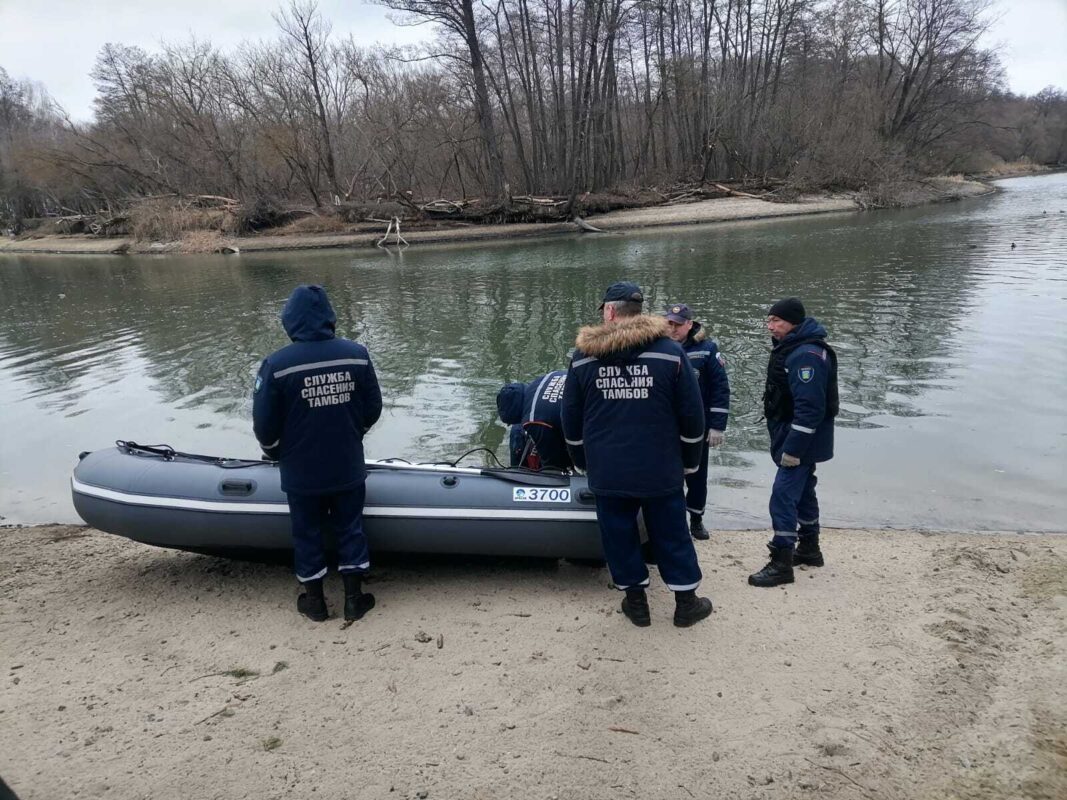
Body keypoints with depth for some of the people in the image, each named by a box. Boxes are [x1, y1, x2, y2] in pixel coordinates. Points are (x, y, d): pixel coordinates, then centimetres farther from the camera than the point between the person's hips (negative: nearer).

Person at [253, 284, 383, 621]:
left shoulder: (276, 364, -18)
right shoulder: (357, 354, -10)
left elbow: (263, 424, -10)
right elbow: (373, 409, 0)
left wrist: (276, 452, 11)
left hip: (301, 472, -2)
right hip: (348, 467, 2)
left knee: (307, 532, 16)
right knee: (350, 527, 17)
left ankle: (315, 601, 30)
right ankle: (354, 599, 25)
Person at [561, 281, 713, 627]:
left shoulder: (582, 357, 0)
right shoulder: (670, 352, -4)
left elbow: (571, 422, 8)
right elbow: (692, 416, -1)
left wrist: (583, 461, 21)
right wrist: (690, 461, 12)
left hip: (607, 471, 1)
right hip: (660, 469, 0)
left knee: (619, 534, 13)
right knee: (671, 534, 12)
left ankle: (635, 601, 23)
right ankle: (686, 602, 21)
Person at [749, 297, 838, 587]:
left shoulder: (806, 355, -24)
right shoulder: (791, 347, 10)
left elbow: (810, 407, -30)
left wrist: (792, 449, -28)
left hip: (801, 440, -11)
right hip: (800, 440, 11)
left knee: (783, 497, -8)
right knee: (802, 491, 20)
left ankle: (781, 563, -2)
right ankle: (809, 548, 35)